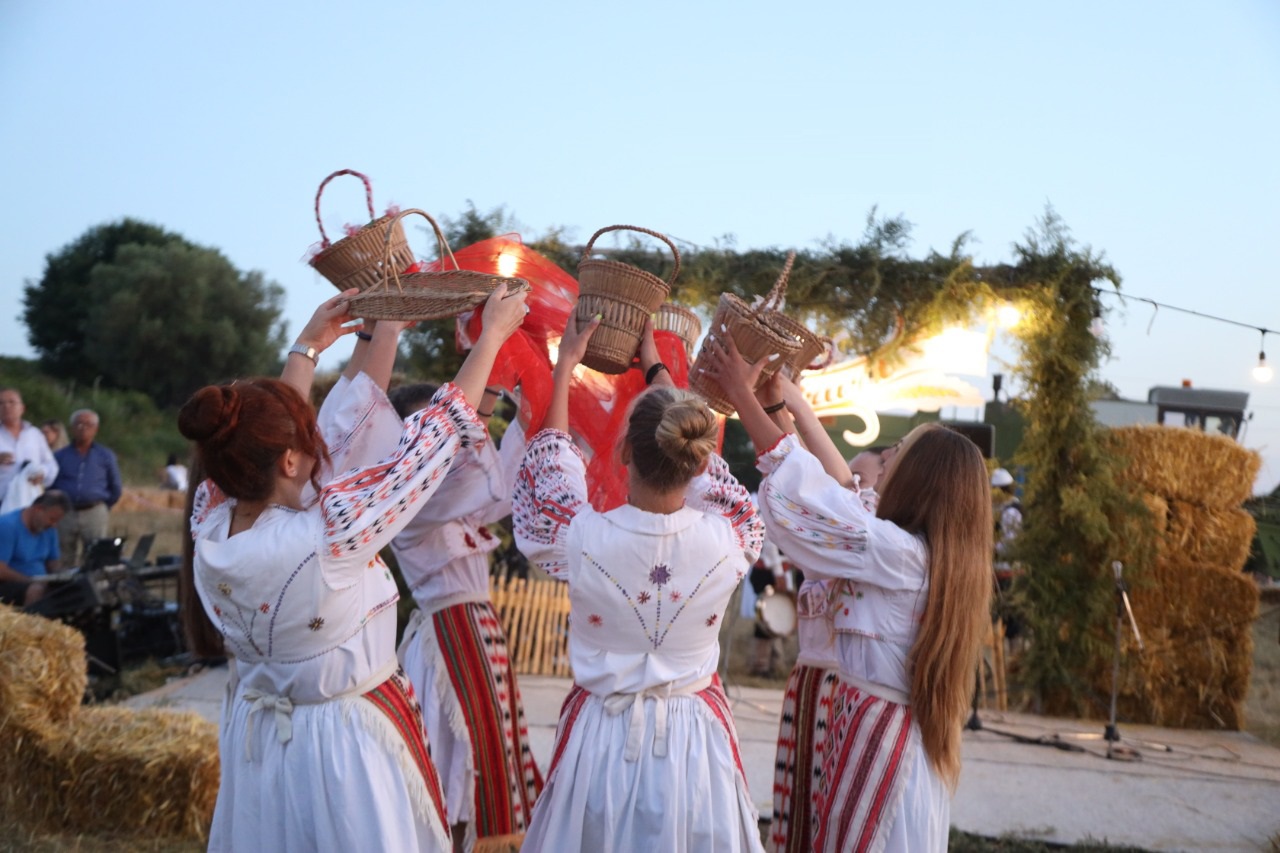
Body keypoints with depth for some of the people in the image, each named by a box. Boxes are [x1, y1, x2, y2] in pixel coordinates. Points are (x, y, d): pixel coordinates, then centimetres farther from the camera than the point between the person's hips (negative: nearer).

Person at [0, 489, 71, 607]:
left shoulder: (49, 529, 5)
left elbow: (53, 562, 15)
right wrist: (32, 580, -23)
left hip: (39, 583, 7)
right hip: (9, 585, -7)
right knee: (37, 590, -37)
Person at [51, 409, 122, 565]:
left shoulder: (105, 456, 8)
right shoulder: (59, 456, 8)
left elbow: (116, 488, 13)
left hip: (95, 514, -1)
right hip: (65, 514, 1)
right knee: (66, 562, 5)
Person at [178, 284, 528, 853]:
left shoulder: (209, 524, -16)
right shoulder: (327, 536, -33)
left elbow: (260, 440, 3)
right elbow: (434, 438, -25)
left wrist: (308, 345, 14)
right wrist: (492, 334, -15)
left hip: (257, 734, 6)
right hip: (339, 741, -6)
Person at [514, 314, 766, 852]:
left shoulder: (581, 539, -22)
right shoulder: (725, 540, -19)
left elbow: (547, 471, 1)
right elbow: (705, 472, 3)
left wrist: (564, 368, 11)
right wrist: (657, 370, 13)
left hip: (602, 740, 0)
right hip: (693, 742, 0)